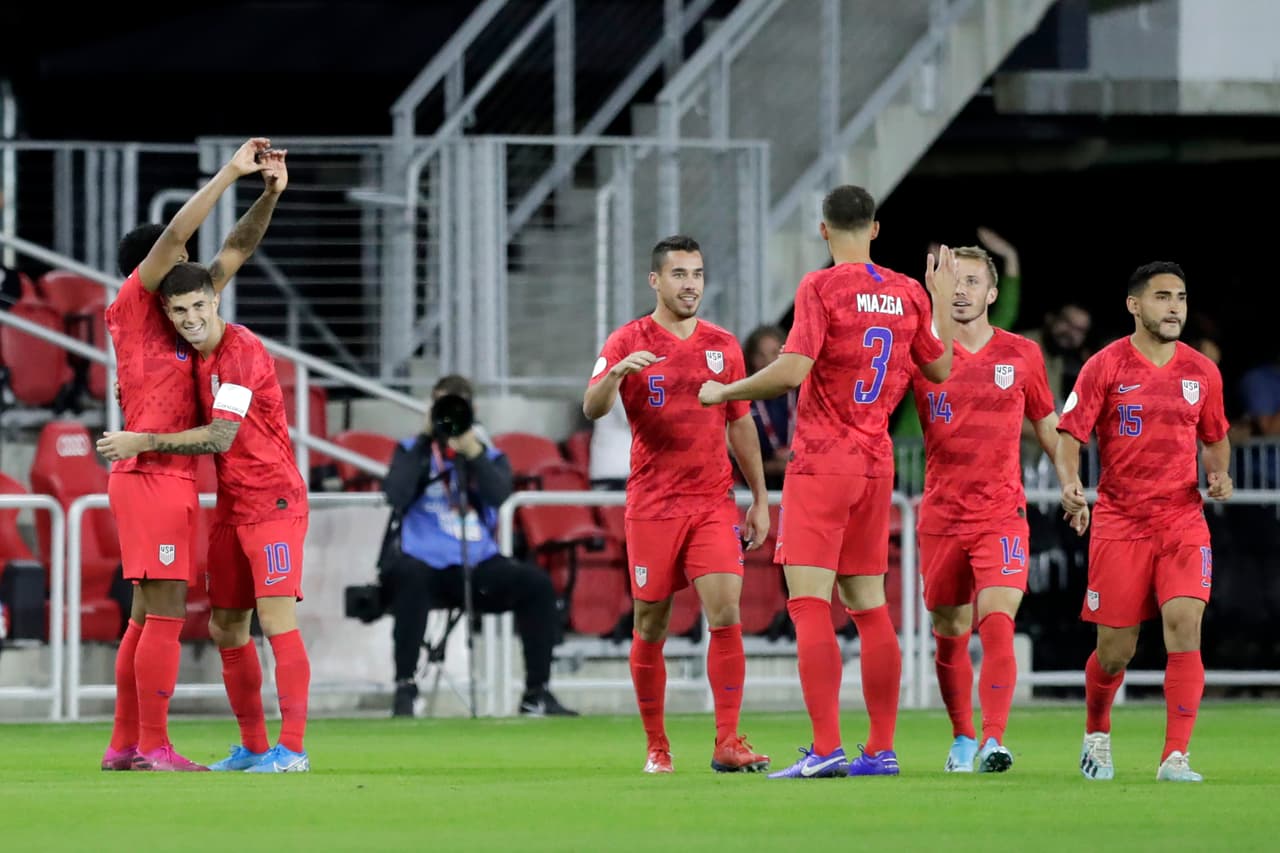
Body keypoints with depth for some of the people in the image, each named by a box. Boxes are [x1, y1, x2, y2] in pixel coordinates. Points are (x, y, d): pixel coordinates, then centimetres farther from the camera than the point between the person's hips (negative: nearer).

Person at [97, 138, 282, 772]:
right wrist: (232, 171, -12)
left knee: (149, 614, 10)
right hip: (153, 476, -9)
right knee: (166, 611, -11)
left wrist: (270, 194, 9)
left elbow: (237, 248, 20)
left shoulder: (174, 309, 17)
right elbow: (176, 233, -14)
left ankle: (125, 745, 12)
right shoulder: (132, 304, -3)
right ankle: (154, 748, -13)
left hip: (169, 478, 9)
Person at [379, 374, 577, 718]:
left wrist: (471, 450, -19)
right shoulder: (413, 451, 9)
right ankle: (405, 689, -31)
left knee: (537, 583, -18)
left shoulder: (489, 455, 13)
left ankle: (536, 695, -10)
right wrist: (427, 439, -10)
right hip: (422, 561, -3)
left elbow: (499, 495, -8)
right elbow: (396, 495, -12)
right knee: (411, 577, -38)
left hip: (476, 565, 3)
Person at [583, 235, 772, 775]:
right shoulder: (629, 342, -1)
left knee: (726, 613, -12)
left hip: (714, 502, 2)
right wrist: (618, 371, -36)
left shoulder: (723, 346, 9)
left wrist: (760, 500, 12)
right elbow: (592, 409, -15)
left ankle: (727, 742, -13)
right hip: (652, 504, -2)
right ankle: (656, 746, 15)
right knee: (651, 627, 3)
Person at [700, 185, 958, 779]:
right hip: (876, 464, 6)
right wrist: (943, 300, 34)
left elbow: (792, 371, -18)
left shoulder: (821, 288, -10)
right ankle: (882, 749, 11)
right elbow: (939, 367, 21)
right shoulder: (908, 294, 8)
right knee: (869, 605, 12)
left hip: (821, 463, -6)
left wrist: (723, 393, -4)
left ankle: (826, 748, -19)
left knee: (809, 602, -9)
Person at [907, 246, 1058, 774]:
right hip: (941, 516, 1)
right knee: (950, 635, 8)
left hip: (1002, 514, -1)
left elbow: (1047, 424, 16)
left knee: (998, 622, -18)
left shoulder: (1021, 355, 5)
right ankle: (963, 741, 24)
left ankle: (993, 741, -22)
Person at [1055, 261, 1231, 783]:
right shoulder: (1106, 366, -2)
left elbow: (1215, 438, 21)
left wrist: (1218, 474, 0)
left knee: (1184, 624, -19)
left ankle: (1175, 758, -17)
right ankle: (1097, 734, 33)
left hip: (1183, 521, 2)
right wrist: (1071, 486, -22)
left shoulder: (1201, 372, 7)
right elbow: (1070, 435, -4)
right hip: (1119, 522, -2)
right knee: (1115, 651, 2)